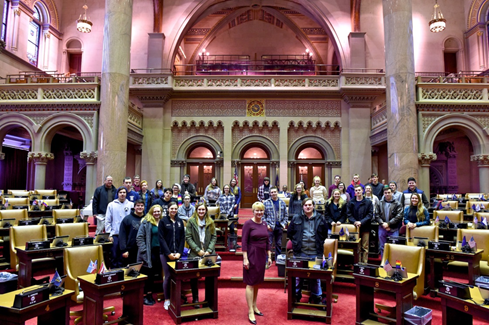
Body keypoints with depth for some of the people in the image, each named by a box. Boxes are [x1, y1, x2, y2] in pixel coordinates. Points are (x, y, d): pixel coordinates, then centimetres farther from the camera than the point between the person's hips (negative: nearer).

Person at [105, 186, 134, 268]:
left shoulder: (131, 205, 2)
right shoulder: (111, 205, 3)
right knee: (115, 255, 6)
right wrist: (109, 234, -2)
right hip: (115, 234, 0)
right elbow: (108, 220, 3)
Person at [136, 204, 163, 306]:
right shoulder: (146, 223, -5)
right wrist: (144, 250, -13)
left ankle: (149, 294, 26)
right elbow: (139, 237, -6)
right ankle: (145, 296, 16)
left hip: (160, 252, 4)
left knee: (153, 274, 11)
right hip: (149, 253, -4)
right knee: (147, 274, 3)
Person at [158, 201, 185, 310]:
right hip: (166, 254, -3)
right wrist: (169, 253, -11)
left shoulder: (180, 221, 9)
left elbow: (182, 238, 7)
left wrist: (179, 252, -4)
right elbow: (161, 239, -6)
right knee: (168, 276, 1)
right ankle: (167, 300, 16)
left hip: (177, 254, 3)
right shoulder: (163, 221, -2)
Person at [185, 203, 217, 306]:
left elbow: (214, 237, 6)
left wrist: (209, 251, -7)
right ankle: (195, 299, 21)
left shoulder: (210, 222, 7)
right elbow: (188, 237, -4)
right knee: (194, 276, 3)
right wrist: (198, 250, -10)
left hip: (209, 254, 2)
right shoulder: (191, 221, 0)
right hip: (194, 254, -1)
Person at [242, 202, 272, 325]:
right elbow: (244, 242, -13)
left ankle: (254, 307, 28)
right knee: (250, 283, 1)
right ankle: (250, 312, 9)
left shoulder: (264, 224, 8)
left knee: (257, 282, 15)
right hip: (252, 256, -6)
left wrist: (269, 257, 12)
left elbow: (267, 241, 13)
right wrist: (245, 259, -16)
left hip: (262, 256, 6)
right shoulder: (248, 224, -11)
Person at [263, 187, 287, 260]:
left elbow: (285, 215, 11)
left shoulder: (282, 202, 8)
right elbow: (263, 215, -1)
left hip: (280, 227, 3)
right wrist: (266, 224, -9)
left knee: (279, 244, 12)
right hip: (270, 227, -3)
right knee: (268, 244, -3)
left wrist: (284, 224, 0)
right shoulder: (266, 203, -1)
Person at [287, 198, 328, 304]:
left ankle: (316, 297, 26)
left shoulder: (320, 219, 4)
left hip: (315, 253, 0)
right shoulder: (296, 218, 3)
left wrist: (319, 243, 7)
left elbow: (325, 234, 14)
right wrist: (296, 242, 5)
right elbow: (289, 233, 10)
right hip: (300, 253, 0)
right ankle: (296, 296, 26)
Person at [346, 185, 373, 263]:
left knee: (365, 247, 3)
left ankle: (364, 263, 10)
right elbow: (348, 214, 3)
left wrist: (361, 222, -15)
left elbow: (370, 214, -4)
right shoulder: (351, 202, 7)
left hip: (365, 227, -1)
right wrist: (354, 221, -13)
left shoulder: (368, 202, 2)